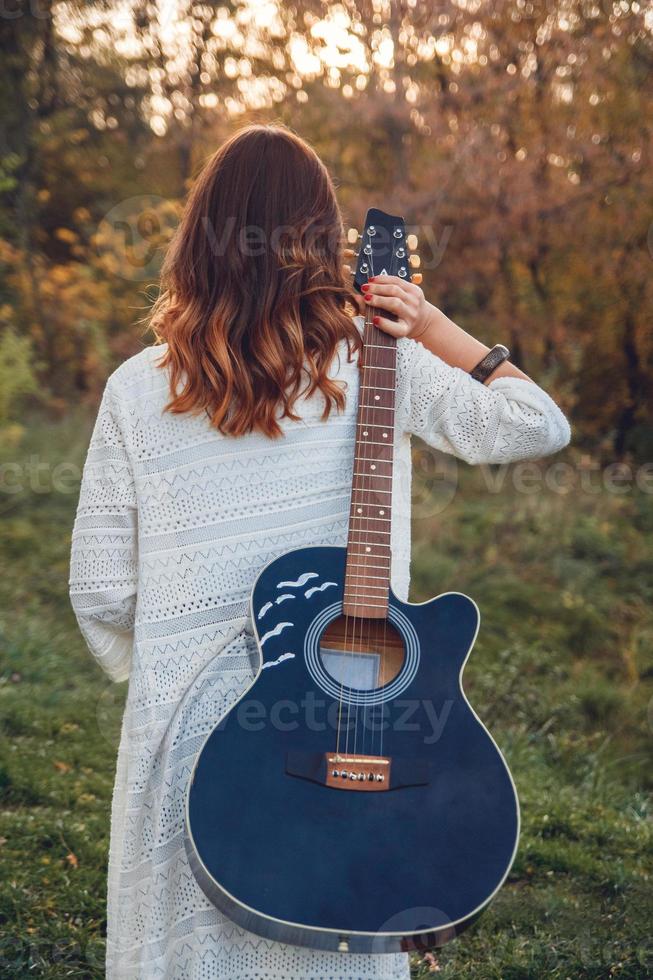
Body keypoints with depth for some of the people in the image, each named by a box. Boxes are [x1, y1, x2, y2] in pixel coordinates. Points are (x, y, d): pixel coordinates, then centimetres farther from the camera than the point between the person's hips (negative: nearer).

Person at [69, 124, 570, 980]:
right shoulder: (381, 369, -8)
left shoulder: (137, 390, -7)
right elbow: (539, 425, -6)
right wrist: (436, 327, 0)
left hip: (191, 719, 0)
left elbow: (100, 596, -4)